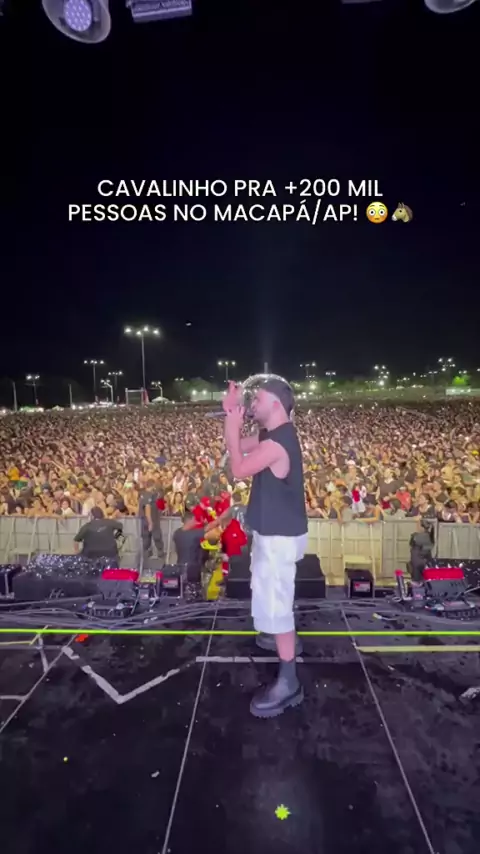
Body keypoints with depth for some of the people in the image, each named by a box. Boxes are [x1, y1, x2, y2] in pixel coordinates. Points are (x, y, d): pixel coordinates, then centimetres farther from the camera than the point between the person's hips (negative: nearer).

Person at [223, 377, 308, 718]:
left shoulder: (278, 442, -27)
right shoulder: (272, 435, 5)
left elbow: (239, 469, -25)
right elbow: (238, 447, 14)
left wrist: (233, 424, -18)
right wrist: (232, 414, 2)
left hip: (279, 535, -11)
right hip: (273, 529, 11)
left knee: (274, 602, -4)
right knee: (272, 593, 29)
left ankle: (289, 683, 9)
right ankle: (284, 636, 52)